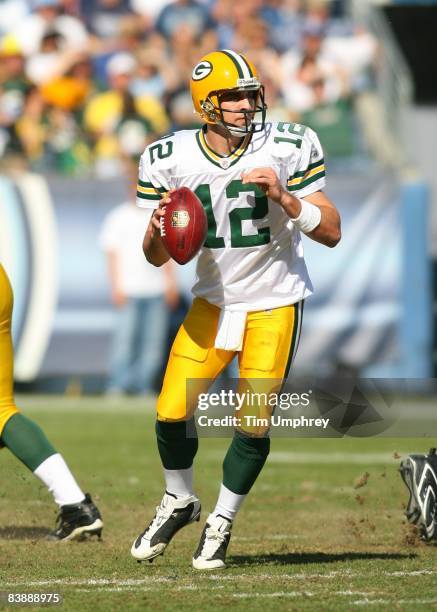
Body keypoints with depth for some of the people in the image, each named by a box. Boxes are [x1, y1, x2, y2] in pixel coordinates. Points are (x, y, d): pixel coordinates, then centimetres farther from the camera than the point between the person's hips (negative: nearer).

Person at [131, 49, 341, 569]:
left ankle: (221, 522, 16)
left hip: (275, 302, -2)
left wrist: (285, 199, -26)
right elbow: (156, 257, 0)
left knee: (253, 424, -6)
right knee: (172, 410, -5)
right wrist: (159, 228, -23)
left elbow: (331, 233, -10)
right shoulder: (170, 160, -8)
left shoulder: (287, 149, -13)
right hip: (214, 300, 2)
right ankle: (180, 502, 23)